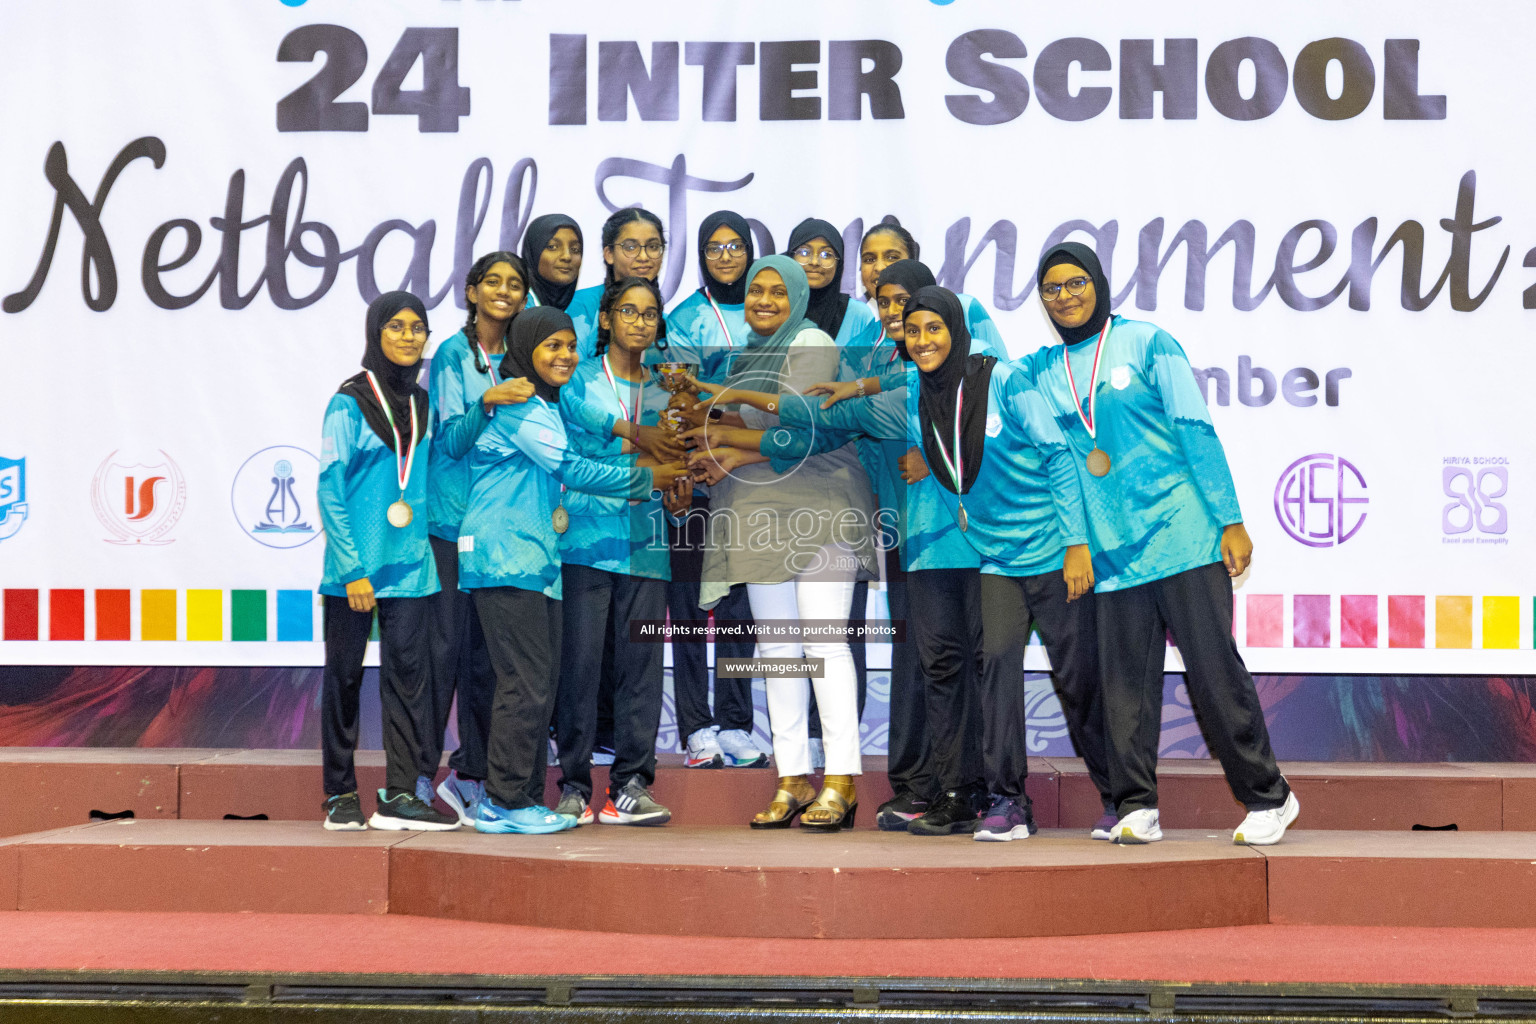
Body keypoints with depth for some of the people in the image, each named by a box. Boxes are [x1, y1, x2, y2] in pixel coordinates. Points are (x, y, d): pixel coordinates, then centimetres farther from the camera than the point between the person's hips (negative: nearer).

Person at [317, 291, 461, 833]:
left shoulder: (422, 403, 12)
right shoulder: (351, 402, -5)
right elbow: (330, 491, -9)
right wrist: (351, 568, -13)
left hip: (410, 563, 5)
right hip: (356, 565, -5)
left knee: (408, 672, 0)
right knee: (345, 674, 4)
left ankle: (400, 795, 2)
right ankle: (341, 796, 11)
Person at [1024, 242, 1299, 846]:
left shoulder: (1147, 344, 1)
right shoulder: (1043, 371, 13)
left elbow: (1197, 431, -2)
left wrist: (1230, 520, -7)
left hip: (1182, 535, -4)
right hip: (1112, 551, 4)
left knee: (1213, 668, -4)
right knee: (1125, 679, 0)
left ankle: (1267, 797, 5)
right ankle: (1136, 807, 6)